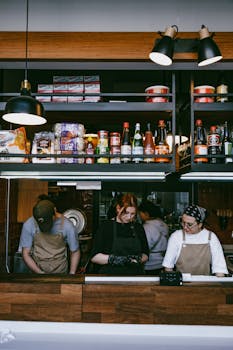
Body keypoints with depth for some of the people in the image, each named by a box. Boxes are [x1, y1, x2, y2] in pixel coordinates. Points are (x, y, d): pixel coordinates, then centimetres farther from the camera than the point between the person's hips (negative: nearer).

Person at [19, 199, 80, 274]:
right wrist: (40, 273, -13)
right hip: (37, 273, 1)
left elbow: (75, 252, 1)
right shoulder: (29, 225, -9)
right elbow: (26, 254, -3)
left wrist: (71, 275, -8)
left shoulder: (67, 226, -11)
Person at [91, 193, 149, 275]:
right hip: (110, 277, -4)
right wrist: (113, 259, -16)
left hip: (135, 278, 5)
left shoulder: (138, 228, 12)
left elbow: (145, 255, 17)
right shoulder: (106, 227, 2)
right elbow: (94, 257, -2)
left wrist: (139, 259, -3)